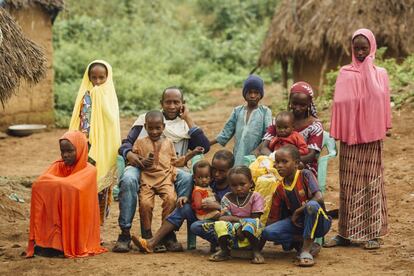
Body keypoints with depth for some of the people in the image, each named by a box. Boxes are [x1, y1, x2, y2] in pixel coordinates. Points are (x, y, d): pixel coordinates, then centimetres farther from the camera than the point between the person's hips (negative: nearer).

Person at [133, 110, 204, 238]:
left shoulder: (168, 143, 18)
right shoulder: (140, 142, 12)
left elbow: (175, 162, 22)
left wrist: (192, 153, 15)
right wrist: (142, 162, -11)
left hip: (165, 179, 1)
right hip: (146, 180, -1)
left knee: (171, 199, -26)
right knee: (145, 203, -23)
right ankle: (146, 235, -5)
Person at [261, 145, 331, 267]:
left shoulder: (305, 175, -11)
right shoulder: (279, 189, 2)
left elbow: (319, 198, -25)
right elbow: (273, 218, 6)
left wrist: (297, 212, -18)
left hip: (319, 222, -5)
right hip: (296, 223, 5)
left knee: (312, 205, -39)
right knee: (267, 232, -19)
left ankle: (306, 249, -28)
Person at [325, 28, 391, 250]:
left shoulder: (379, 73, 3)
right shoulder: (345, 73, 6)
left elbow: (380, 98, -11)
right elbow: (339, 104, 5)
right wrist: (337, 132, 2)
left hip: (371, 134, -2)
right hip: (349, 134, 2)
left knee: (371, 181, -1)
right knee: (348, 183, 5)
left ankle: (372, 233, 5)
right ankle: (346, 233, 10)